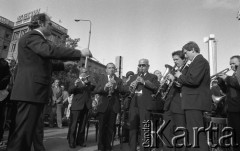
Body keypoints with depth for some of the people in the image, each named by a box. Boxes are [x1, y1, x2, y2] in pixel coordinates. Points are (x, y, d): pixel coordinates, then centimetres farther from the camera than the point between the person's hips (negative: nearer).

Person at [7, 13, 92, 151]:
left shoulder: (36, 38, 27)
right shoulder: (32, 36, -6)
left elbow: (43, 64, 33)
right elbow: (50, 50, -24)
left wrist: (63, 65, 24)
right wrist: (80, 53, -22)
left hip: (34, 92, 11)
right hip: (31, 91, -11)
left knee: (27, 132, 13)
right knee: (24, 133, -8)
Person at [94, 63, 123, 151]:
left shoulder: (118, 80, 10)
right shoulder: (102, 78, 9)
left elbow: (122, 91, -6)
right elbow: (95, 90, -3)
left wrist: (115, 86, -22)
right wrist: (104, 87, -20)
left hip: (114, 106, 1)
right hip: (103, 105, -1)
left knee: (110, 128, 5)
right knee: (102, 127, 1)